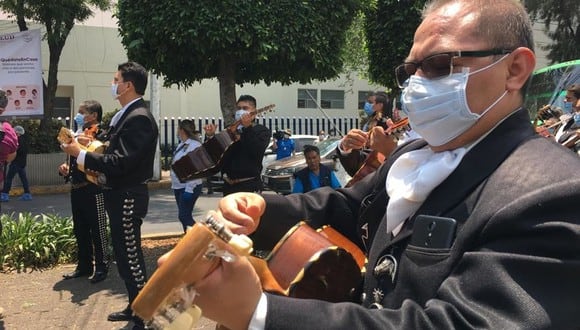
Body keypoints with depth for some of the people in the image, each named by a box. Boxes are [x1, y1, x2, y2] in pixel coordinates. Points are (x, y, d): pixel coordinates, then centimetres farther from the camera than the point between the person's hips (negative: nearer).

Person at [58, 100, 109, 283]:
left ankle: (101, 268, 9)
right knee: (80, 230, 15)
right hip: (76, 188, 8)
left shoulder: (101, 134, -8)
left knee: (97, 230, 0)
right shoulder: (79, 133, 14)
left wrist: (87, 144, -30)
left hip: (93, 189, -8)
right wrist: (65, 166, 3)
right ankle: (84, 265, 26)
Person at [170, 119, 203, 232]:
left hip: (189, 187, -9)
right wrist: (174, 185, 14)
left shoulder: (195, 145, -16)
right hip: (178, 186, 9)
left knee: (184, 216, -11)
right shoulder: (181, 145, 13)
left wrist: (189, 189, -24)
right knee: (184, 216, 14)